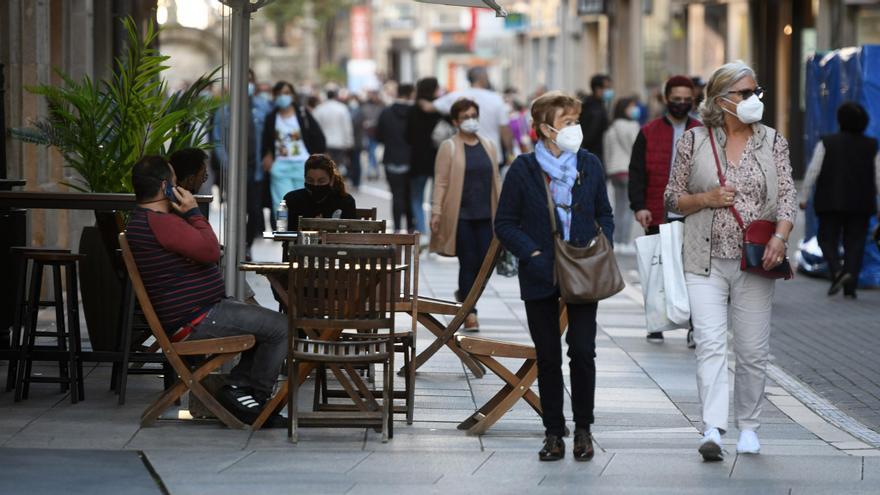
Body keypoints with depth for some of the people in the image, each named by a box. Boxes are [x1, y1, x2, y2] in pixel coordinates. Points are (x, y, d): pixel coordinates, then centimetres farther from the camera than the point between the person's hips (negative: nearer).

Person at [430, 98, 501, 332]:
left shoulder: (488, 146, 13)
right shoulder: (449, 147, -1)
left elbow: (495, 179, 16)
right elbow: (441, 182, -4)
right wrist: (436, 212, -11)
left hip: (485, 215, 4)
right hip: (461, 215, -4)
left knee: (486, 261, 1)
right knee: (468, 262, -4)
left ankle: (464, 293, 29)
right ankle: (469, 312, 5)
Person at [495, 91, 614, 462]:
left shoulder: (590, 165, 5)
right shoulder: (524, 169, -3)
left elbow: (604, 215, 14)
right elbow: (505, 224, -1)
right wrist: (533, 255, -14)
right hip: (541, 277, -1)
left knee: (583, 351, -4)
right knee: (547, 357, 5)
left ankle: (583, 429, 10)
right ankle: (553, 432, 13)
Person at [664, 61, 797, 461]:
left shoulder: (773, 142, 7)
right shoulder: (694, 140, 4)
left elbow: (787, 196, 0)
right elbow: (673, 198, 10)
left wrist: (779, 237, -18)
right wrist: (707, 199, -10)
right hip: (706, 262, -1)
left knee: (753, 350, 4)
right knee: (710, 344, -14)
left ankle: (748, 427, 19)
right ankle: (713, 430, -21)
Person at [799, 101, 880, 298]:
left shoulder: (827, 143, -3)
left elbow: (813, 172, -6)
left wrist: (804, 197, 1)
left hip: (831, 202, -2)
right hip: (861, 204, 2)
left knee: (827, 238, 7)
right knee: (855, 243, 5)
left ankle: (837, 271, -20)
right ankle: (850, 287, -2)